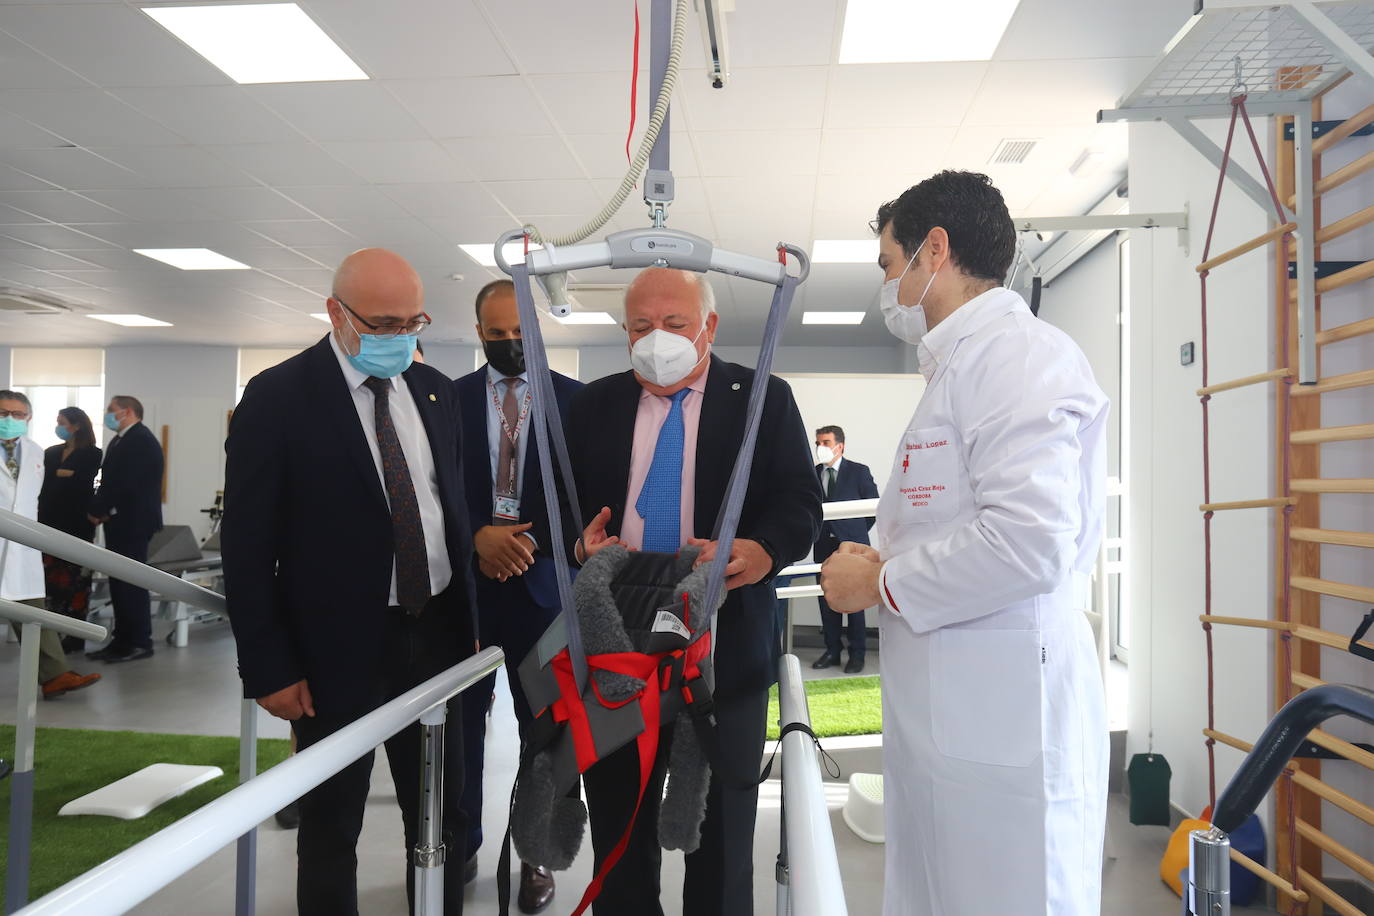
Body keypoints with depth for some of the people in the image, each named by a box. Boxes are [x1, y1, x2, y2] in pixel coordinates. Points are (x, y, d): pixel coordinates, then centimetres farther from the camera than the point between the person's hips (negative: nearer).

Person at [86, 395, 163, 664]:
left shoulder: (141, 440, -13)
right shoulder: (120, 441, 18)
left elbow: (125, 482, -20)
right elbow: (110, 479, 15)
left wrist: (97, 510, -11)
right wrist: (100, 510, -1)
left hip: (132, 522, -10)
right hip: (120, 522, 10)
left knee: (131, 582, -6)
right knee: (119, 582, 10)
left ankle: (140, 643, -1)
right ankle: (122, 640, 16)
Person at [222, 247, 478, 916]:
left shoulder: (434, 391, 4)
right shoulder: (278, 398, -11)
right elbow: (247, 546, -10)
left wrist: (468, 620, 10)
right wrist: (269, 668, -10)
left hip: (437, 634, 5)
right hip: (338, 645, -4)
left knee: (443, 813, 17)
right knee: (330, 827, 14)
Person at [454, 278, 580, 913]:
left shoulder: (573, 398, 1)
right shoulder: (451, 397, 5)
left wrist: (531, 540, -14)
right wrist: (480, 536, -14)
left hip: (542, 578, -1)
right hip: (468, 580, 1)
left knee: (543, 724, 8)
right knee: (463, 720, 9)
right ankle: (461, 846, 28)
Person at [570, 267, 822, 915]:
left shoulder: (766, 400, 1)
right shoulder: (593, 405, 9)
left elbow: (799, 503, -5)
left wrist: (763, 551, -26)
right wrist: (580, 538, -12)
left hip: (724, 644, -2)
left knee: (720, 826, 12)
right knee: (617, 819, 16)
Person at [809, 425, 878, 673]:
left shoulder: (858, 471, -2)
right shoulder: (812, 473, 8)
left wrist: (857, 531, 4)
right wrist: (818, 530, 1)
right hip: (824, 545, 4)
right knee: (826, 600, 8)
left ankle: (857, 653, 11)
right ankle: (832, 650, 19)